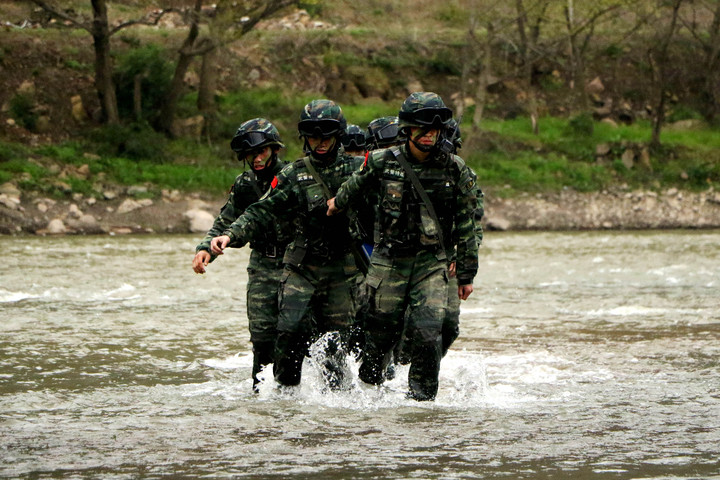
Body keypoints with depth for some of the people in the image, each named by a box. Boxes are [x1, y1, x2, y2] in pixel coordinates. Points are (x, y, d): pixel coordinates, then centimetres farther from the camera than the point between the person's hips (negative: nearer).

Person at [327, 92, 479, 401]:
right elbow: (355, 186, 21)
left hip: (432, 263, 0)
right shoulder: (382, 163, -3)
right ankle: (368, 389, 26)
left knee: (428, 331, -14)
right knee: (381, 331, 4)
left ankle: (422, 396, -2)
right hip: (389, 261, 0)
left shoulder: (454, 169, 0)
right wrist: (338, 204, 36)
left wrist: (466, 274, 6)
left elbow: (465, 225, 5)